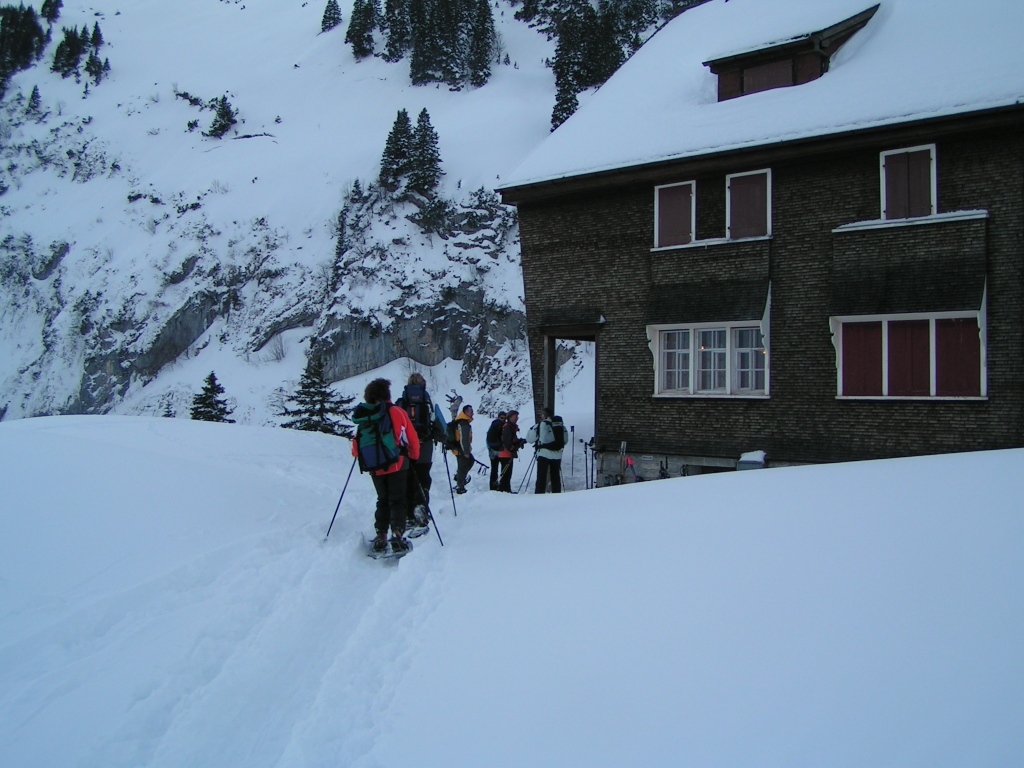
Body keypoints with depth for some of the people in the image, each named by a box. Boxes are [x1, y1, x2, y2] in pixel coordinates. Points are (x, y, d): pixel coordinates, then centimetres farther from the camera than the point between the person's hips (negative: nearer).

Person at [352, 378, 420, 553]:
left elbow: (357, 445, 2)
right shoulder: (397, 412, -5)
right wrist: (414, 456, 17)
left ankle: (381, 536, 11)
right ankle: (397, 533, -17)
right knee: (398, 501, 3)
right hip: (397, 464, -3)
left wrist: (358, 453, 26)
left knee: (383, 501, 19)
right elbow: (413, 439, -2)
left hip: (375, 467, 3)